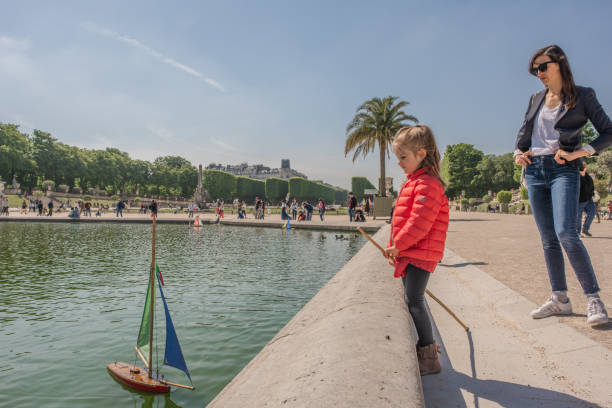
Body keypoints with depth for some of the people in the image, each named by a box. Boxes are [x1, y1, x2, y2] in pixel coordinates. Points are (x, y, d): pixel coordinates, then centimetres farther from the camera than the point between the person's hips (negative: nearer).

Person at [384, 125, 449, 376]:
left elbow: (419, 222, -23)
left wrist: (398, 245, -17)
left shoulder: (427, 184, -15)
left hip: (420, 254, -10)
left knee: (414, 301, -7)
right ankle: (426, 346, 29)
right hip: (410, 253, 10)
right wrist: (395, 247, 17)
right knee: (411, 300, 16)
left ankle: (429, 357, 3)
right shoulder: (413, 182, 18)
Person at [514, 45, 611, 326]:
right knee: (548, 238, 5)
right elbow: (523, 132, 26)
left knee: (565, 232, -20)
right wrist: (518, 153, 8)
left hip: (562, 169, -5)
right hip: (534, 170, 5)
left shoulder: (582, 95, 2)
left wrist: (580, 152, -12)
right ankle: (559, 299, 12)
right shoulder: (536, 99, 16)